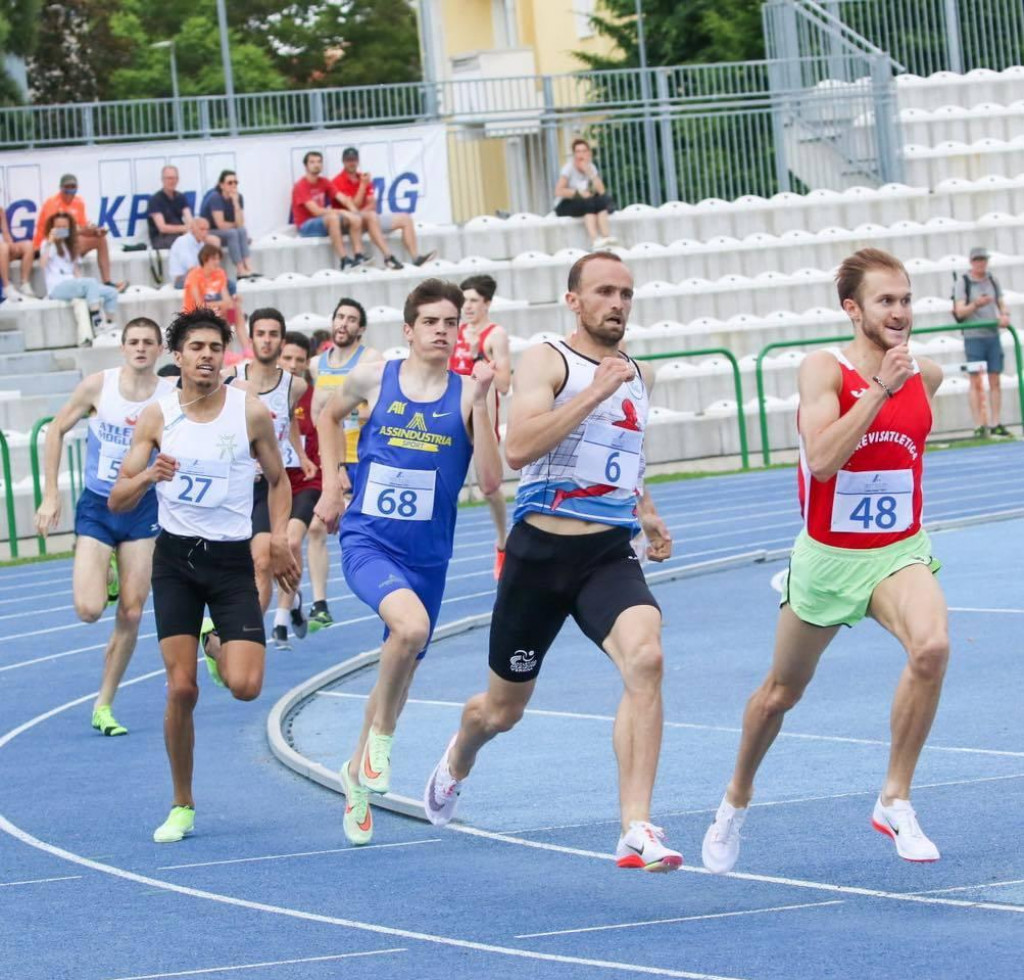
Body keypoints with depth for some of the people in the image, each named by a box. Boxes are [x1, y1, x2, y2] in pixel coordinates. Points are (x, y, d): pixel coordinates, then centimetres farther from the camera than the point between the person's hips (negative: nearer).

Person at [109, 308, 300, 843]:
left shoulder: (251, 412, -4)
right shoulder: (156, 416, -3)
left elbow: (278, 479, 11)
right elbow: (117, 502, -2)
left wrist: (279, 537, -4)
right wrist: (147, 476, -23)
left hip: (232, 558, 0)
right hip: (175, 557, 0)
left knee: (245, 686, -14)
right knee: (181, 689, -5)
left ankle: (220, 654, 25)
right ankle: (181, 808, 11)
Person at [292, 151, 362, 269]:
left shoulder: (324, 182, 8)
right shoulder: (301, 186, -14)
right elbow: (316, 211, -23)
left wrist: (354, 211, -16)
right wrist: (342, 212, -20)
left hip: (324, 222, 7)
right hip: (306, 226, -7)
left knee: (356, 218, -11)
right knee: (333, 217, -36)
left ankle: (359, 257, -24)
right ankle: (344, 261, -41)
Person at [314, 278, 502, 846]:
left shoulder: (468, 394, -4)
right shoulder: (373, 379, -2)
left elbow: (490, 481, -14)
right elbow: (329, 417, 19)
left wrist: (481, 402, -20)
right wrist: (331, 485, 11)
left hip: (427, 556, 3)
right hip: (367, 542, -2)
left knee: (400, 669, 15)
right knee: (411, 625, -32)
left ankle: (359, 772, 40)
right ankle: (382, 733, -8)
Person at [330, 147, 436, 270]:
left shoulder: (364, 178, 15)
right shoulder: (338, 182, -6)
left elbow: (372, 205, 9)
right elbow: (353, 207, -14)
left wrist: (363, 211, -13)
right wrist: (362, 185, -17)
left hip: (368, 217, 8)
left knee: (405, 219, -4)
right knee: (371, 216, -41)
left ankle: (415, 257, -20)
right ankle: (388, 257, -51)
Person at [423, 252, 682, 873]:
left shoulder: (640, 376, 13)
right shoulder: (548, 361, -6)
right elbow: (519, 449, -24)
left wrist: (647, 513, 19)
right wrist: (596, 392, -25)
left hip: (611, 554, 3)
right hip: (542, 549, -3)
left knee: (645, 658, -28)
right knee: (504, 709, 13)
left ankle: (638, 830, -30)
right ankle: (456, 763, 51)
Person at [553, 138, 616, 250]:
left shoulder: (591, 168, 4)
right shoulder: (569, 168, -10)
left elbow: (601, 191, -9)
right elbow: (558, 191, -20)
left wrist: (589, 173, -18)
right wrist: (578, 193, -25)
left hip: (588, 205, 5)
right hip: (564, 206, -5)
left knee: (602, 201, -23)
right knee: (588, 203, -32)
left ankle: (606, 237, -35)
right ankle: (595, 240, -44)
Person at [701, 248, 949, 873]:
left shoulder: (925, 376, -2)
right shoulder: (824, 370, -14)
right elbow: (822, 459, -30)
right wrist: (880, 388, -32)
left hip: (899, 552, 2)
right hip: (827, 557, -2)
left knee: (932, 645, -30)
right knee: (781, 693, 16)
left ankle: (895, 801, -17)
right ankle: (737, 802, 44)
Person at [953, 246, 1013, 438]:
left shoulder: (992, 280, 11)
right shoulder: (963, 282, -2)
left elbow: (1002, 304, 12)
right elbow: (960, 312, -8)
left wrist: (1005, 316, -10)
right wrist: (976, 304, -26)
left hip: (993, 335, 4)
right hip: (973, 336, -4)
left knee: (995, 381, 3)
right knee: (976, 382, -5)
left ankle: (995, 423, 6)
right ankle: (979, 426, -5)